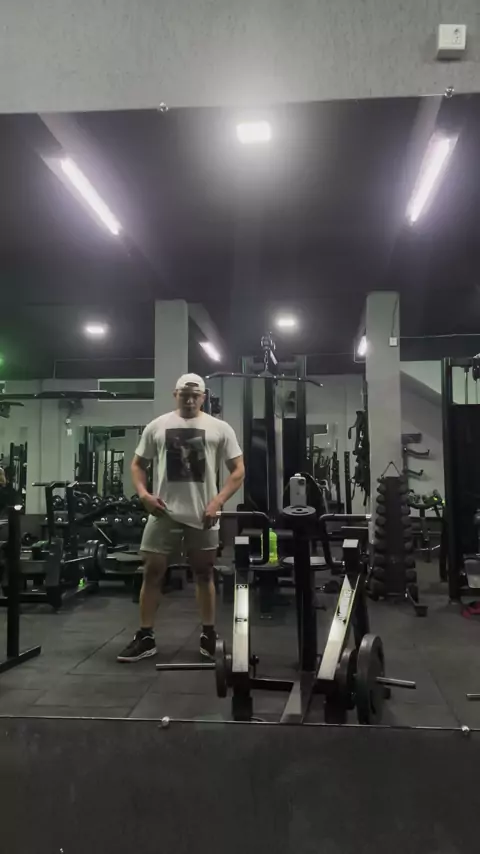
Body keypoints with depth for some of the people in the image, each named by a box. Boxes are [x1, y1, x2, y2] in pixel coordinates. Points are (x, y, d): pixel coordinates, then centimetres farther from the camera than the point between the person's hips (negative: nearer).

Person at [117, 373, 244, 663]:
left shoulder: (219, 428, -1)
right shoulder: (157, 426, 4)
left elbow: (238, 470, -2)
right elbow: (138, 464, 10)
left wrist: (217, 502, -14)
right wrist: (144, 494, -9)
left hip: (202, 514, -1)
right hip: (165, 512, 1)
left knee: (204, 573, 11)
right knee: (152, 571, 2)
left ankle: (209, 635, 25)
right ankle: (146, 637, 13)